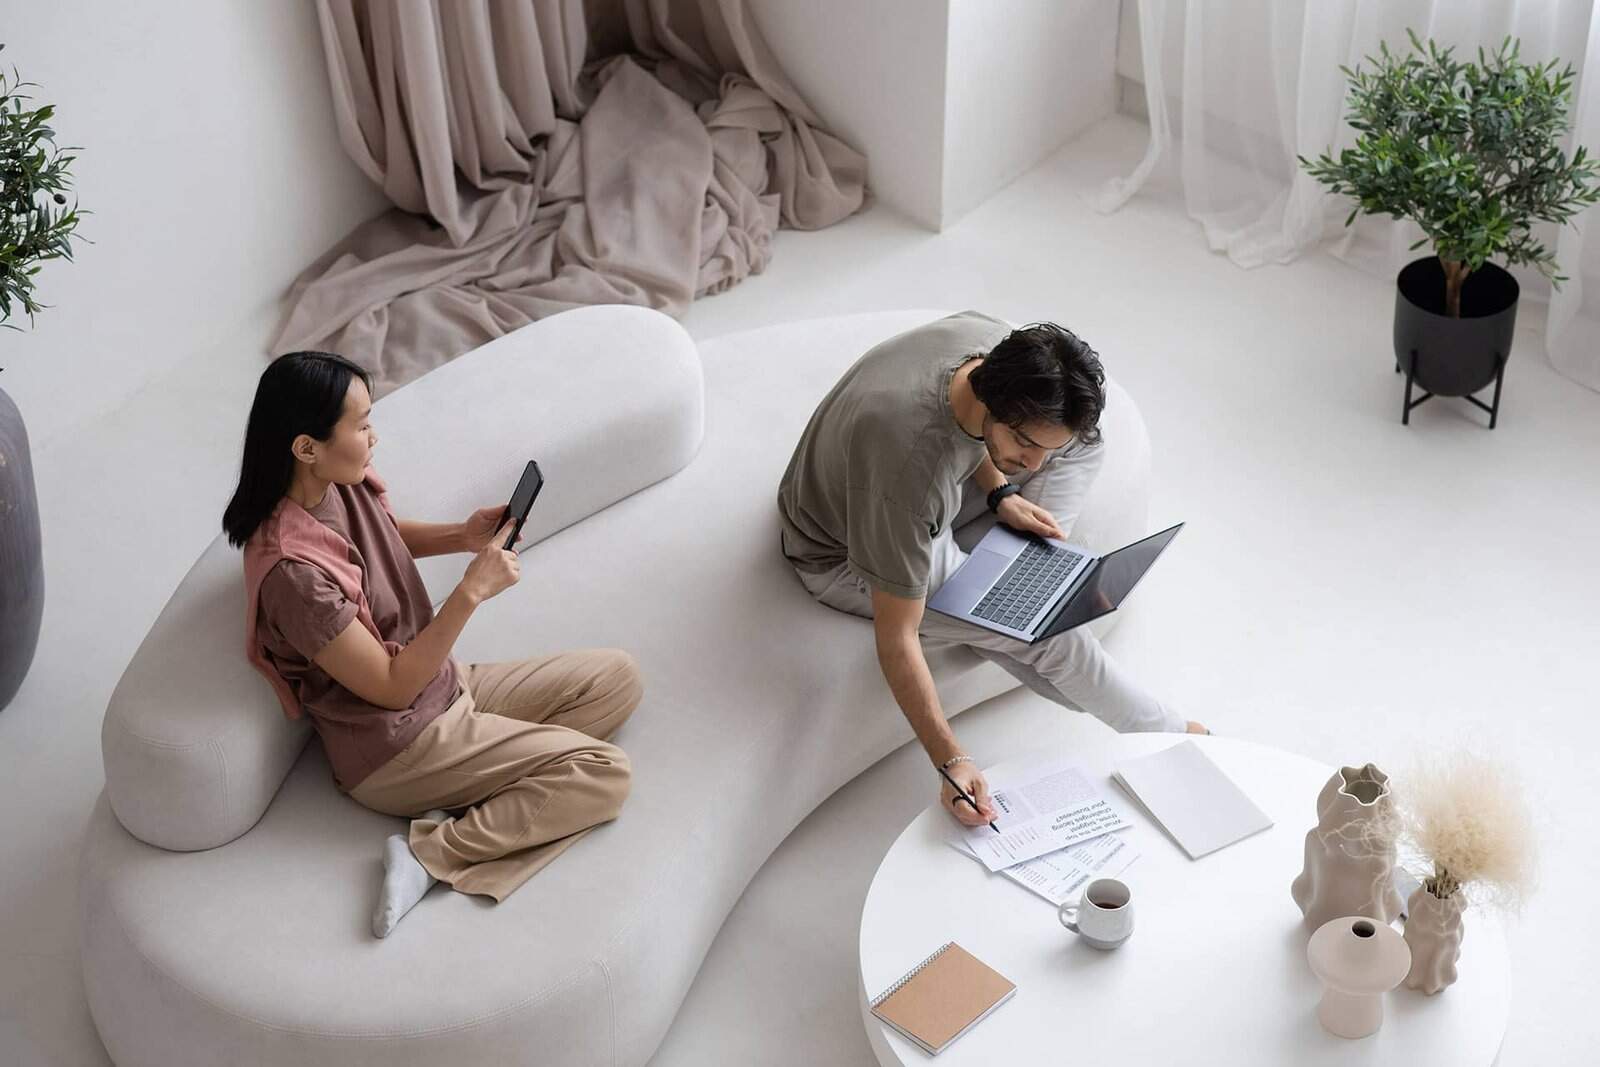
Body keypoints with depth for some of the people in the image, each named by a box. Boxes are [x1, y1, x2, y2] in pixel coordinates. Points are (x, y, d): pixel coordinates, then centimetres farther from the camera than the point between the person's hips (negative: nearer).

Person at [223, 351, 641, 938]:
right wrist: (472, 590, -25)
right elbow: (393, 688, -23)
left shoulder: (347, 486, -6)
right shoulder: (294, 572, -31)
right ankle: (432, 853, -13)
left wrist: (463, 536, 0)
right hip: (396, 748, -9)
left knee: (618, 676, 4)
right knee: (604, 774, -15)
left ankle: (479, 801, -7)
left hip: (446, 685, 9)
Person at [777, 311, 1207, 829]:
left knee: (1083, 440, 1)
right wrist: (951, 761, -39)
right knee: (1050, 633, -18)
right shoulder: (910, 465, -43)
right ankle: (1165, 732, 6)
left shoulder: (1002, 347, -23)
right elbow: (895, 638, -36)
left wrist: (1000, 495, -10)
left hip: (926, 504, 7)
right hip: (844, 557, -7)